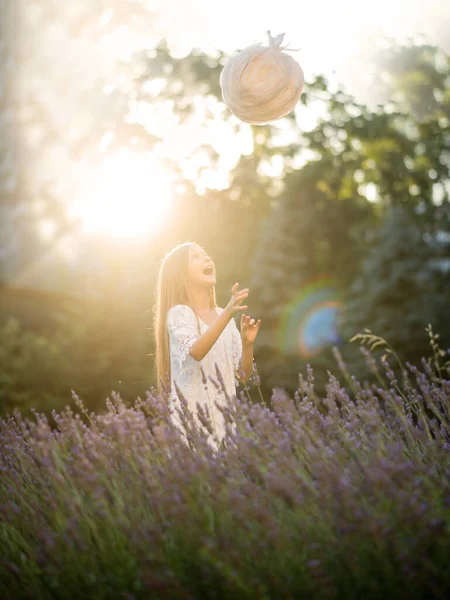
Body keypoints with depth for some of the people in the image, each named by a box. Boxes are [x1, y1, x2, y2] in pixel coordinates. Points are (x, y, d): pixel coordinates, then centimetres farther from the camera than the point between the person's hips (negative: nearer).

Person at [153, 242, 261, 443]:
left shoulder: (223, 316, 12)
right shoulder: (179, 313, -5)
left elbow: (243, 375, 11)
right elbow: (195, 352, -26)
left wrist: (247, 343, -7)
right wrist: (227, 314, -35)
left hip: (225, 413, 5)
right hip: (193, 415, -5)